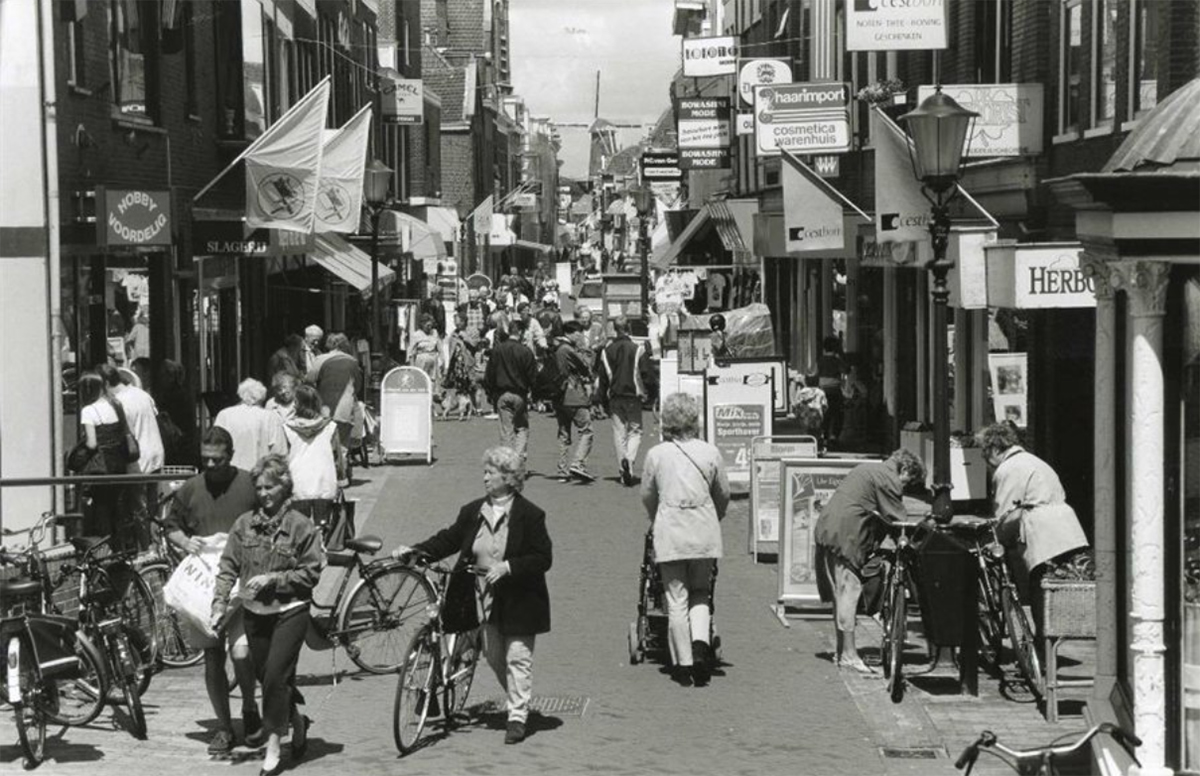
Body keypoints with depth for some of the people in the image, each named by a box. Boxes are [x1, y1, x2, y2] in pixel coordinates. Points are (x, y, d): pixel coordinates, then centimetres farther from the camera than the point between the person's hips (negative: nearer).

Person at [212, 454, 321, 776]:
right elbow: (228, 566, 3)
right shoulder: (244, 524, 2)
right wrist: (220, 603, -7)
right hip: (254, 612, 5)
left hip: (289, 612, -4)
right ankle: (297, 721, 39)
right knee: (265, 676, 12)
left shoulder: (301, 527, -8)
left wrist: (273, 578, -16)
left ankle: (273, 749, -2)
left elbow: (310, 573, -7)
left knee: (275, 677, -11)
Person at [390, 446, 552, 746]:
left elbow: (543, 558, -13)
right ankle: (516, 701, 33)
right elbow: (449, 540, 9)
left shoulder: (529, 515, -11)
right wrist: (414, 551, -4)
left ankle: (517, 717, 3)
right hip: (486, 598, 6)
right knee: (493, 656, 13)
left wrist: (508, 567, -24)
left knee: (518, 656, -3)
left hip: (518, 600, -5)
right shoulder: (473, 512, 4)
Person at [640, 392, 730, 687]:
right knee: (701, 593, 15)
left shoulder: (656, 454, -2)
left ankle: (683, 663, 7)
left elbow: (647, 496, 8)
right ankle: (700, 641, -9)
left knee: (676, 599, 5)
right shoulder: (710, 453, 0)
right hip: (704, 532, 1)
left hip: (669, 533, -1)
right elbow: (723, 494, 10)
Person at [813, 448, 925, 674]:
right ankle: (849, 654, -10)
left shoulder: (866, 469, 24)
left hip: (826, 530, 10)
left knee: (841, 591, 14)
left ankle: (842, 650, 19)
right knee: (850, 588, -9)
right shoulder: (889, 480, -7)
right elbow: (899, 521, -8)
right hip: (844, 535, -10)